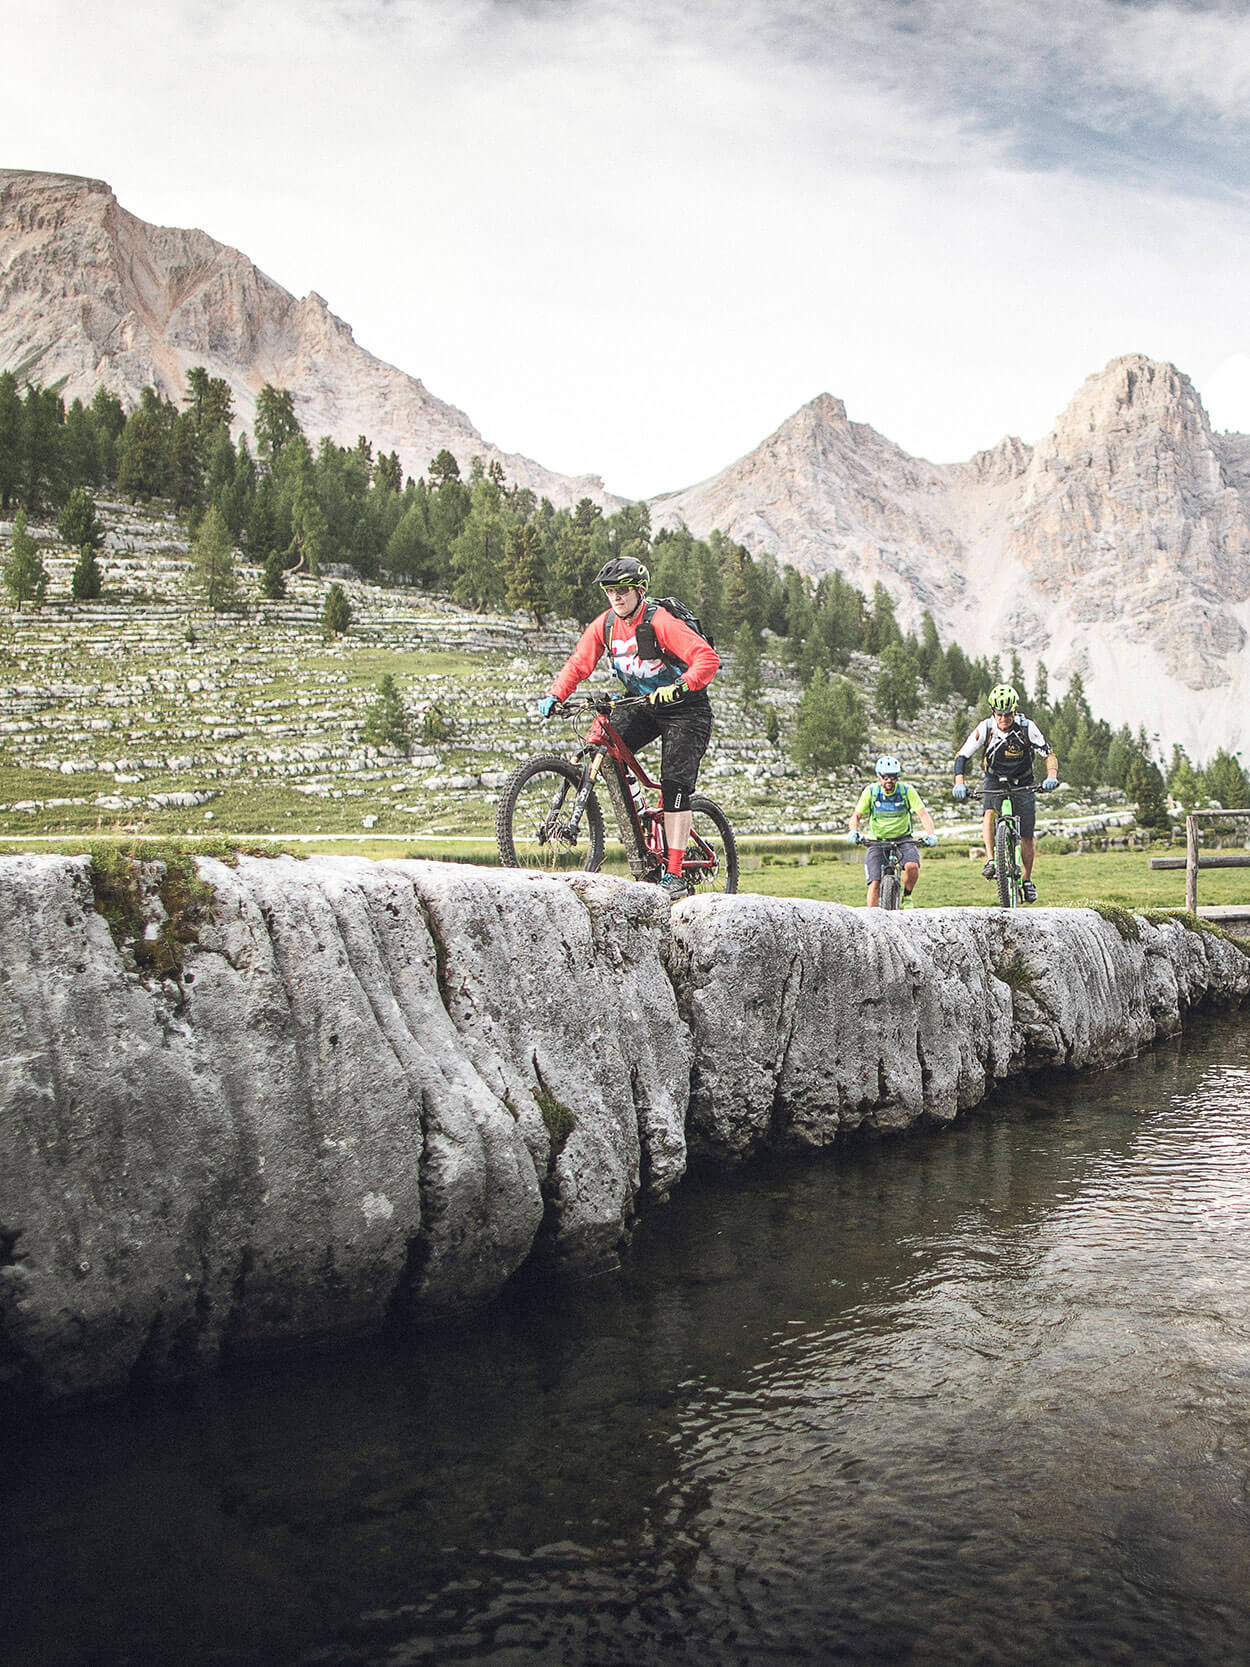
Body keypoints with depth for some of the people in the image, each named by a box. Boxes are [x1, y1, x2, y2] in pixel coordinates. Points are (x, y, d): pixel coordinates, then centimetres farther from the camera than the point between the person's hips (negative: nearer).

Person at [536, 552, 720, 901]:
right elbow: (578, 663, -2)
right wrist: (554, 694, -18)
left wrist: (678, 687, -46)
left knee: (674, 787, -16)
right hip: (643, 705, 7)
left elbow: (708, 658, -32)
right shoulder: (605, 624, -5)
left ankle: (674, 876, -13)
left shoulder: (660, 622, -24)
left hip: (685, 709, -6)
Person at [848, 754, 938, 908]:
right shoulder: (871, 791, -9)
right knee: (875, 883, -13)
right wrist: (854, 831, -25)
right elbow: (856, 815, -4)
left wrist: (931, 834, -32)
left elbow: (923, 814, -15)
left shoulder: (907, 790, -11)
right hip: (877, 841, 1)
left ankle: (907, 896, -1)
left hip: (902, 839, 0)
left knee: (912, 866, -28)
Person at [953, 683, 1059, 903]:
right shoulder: (985, 728, -19)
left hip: (1022, 784, 0)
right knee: (989, 813, -31)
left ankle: (1027, 881, 16)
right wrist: (959, 782, -30)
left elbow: (1049, 755, -19)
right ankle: (991, 861, -28)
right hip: (994, 782, 0)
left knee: (1026, 836, -1)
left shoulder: (1027, 728, -20)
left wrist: (1051, 777, -38)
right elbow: (962, 755, -14)